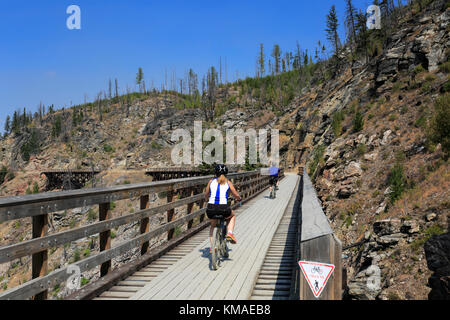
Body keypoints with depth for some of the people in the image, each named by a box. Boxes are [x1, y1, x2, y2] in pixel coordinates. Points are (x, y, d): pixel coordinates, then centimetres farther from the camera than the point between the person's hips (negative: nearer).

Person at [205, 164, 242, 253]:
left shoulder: (211, 181, 13)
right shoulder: (228, 182, 9)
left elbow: (206, 195, 22)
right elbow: (236, 195, 10)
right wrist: (239, 198, 33)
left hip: (211, 209, 2)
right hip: (224, 209, -1)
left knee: (212, 226, 32)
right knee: (232, 215, 34)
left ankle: (212, 247, 23)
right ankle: (230, 233, 12)